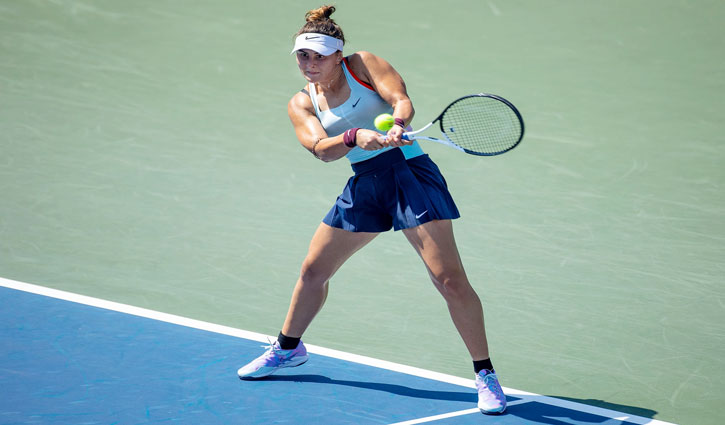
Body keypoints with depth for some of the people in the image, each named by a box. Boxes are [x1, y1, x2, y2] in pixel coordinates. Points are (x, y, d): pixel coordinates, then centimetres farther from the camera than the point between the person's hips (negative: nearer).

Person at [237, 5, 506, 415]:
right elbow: (322, 149, -9)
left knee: (450, 279, -15)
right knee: (313, 270, 14)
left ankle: (485, 374, -5)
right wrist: (355, 137, -29)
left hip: (409, 170, -5)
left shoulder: (363, 64, -2)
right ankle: (289, 348, 39)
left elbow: (401, 98, -15)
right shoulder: (302, 104, 7)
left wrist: (396, 125, -37)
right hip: (365, 185, 5)